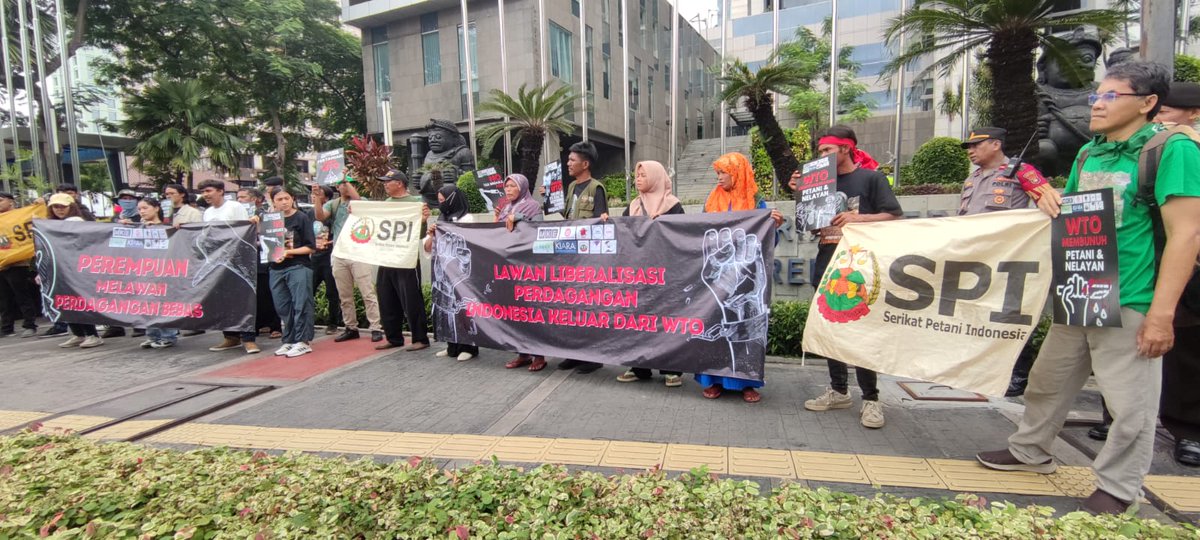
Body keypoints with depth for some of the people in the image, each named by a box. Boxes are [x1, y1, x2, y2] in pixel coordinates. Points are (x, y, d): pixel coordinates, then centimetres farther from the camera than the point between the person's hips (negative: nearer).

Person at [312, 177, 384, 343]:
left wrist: (346, 180, -18)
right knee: (345, 296, 10)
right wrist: (317, 197, -16)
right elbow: (320, 217, -3)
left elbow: (359, 201, -21)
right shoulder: (332, 204, 13)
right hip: (338, 255, 4)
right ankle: (351, 328, 20)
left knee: (368, 293, -5)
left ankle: (376, 328, -2)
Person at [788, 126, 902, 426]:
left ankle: (871, 399, 7)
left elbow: (893, 216, -5)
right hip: (827, 266, 6)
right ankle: (839, 391, 21)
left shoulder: (871, 178, 1)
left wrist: (859, 218, -20)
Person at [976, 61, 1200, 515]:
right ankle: (1030, 451, 35)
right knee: (1048, 380, 17)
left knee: (1130, 405, 4)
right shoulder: (1088, 154, 11)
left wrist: (1161, 312, -20)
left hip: (1129, 304, -7)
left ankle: (1115, 491, 21)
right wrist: (1054, 204, 0)